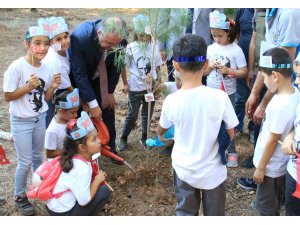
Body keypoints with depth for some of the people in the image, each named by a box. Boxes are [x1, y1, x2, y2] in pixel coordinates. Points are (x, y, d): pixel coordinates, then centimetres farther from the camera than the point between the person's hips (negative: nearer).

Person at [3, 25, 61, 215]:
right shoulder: (16, 67, -22)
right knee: (25, 162, 4)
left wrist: (52, 87, -16)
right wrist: (28, 87, -27)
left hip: (40, 118, 5)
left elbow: (45, 98, 3)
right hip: (21, 121, -5)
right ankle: (20, 197, 24)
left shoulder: (46, 68, -5)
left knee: (37, 156, 21)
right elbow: (7, 96, -16)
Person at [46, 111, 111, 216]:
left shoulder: (73, 157, -3)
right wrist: (97, 180, -11)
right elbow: (84, 201, -22)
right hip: (62, 213, -8)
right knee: (104, 191, -9)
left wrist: (96, 176, -3)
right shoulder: (82, 168, -27)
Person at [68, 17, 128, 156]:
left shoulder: (119, 40, -27)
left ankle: (110, 147, 25)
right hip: (78, 77, -3)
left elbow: (116, 65, -8)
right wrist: (92, 104, -30)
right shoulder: (80, 36, -39)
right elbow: (79, 73, -32)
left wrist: (110, 92, -3)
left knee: (108, 108, 6)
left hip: (101, 78, 4)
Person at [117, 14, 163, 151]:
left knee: (147, 113, 15)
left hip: (150, 86, 2)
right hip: (135, 87, -2)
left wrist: (152, 75, -13)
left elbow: (158, 66, 4)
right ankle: (123, 138, 25)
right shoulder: (131, 48, -11)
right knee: (132, 115, 7)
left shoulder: (153, 47, -5)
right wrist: (125, 84, -8)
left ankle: (144, 138, 32)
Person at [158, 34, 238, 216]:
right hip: (213, 171, -1)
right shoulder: (220, 97, -20)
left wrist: (160, 135, 31)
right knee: (214, 215, 18)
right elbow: (231, 134, -7)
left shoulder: (171, 101, -15)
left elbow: (162, 128, 7)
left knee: (185, 213, 20)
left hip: (184, 170, 1)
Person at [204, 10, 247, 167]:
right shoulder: (210, 49, 0)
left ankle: (231, 152, 18)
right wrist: (210, 66, -15)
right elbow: (203, 72, 5)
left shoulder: (236, 50, -10)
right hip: (211, 92, 3)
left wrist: (228, 71, -23)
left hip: (228, 93, -3)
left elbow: (244, 72, -9)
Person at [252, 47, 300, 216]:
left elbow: (272, 140, -24)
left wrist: (260, 168, -13)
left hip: (271, 165, -8)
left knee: (265, 205, 11)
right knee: (274, 202, 27)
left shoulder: (280, 105, -32)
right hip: (281, 162, 8)